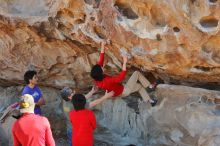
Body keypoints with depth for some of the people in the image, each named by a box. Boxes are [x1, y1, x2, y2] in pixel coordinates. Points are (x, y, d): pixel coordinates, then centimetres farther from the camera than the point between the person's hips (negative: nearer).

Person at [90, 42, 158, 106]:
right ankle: (150, 86, 11)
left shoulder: (97, 79, -17)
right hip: (124, 91, -9)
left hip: (118, 93, 9)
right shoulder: (107, 80, -41)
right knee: (137, 73, -3)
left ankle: (150, 101, 34)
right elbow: (121, 77, -42)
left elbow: (100, 63, -9)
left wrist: (102, 49, -10)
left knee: (140, 86, 25)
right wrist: (124, 63, -41)